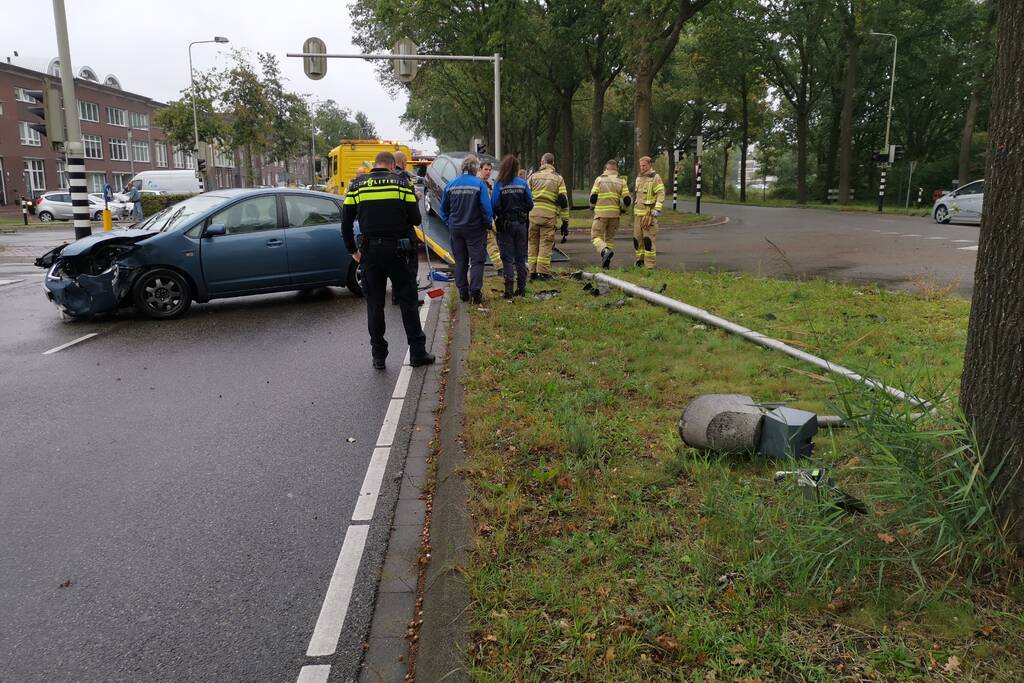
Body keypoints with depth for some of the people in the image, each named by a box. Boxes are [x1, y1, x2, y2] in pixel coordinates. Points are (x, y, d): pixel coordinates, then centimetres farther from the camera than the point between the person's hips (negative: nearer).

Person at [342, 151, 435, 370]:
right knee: (407, 301, 8)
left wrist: (353, 250, 11)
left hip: (370, 251, 2)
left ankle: (378, 356, 13)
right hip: (396, 249, -1)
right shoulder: (400, 183, 0)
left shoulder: (357, 185, 4)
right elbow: (415, 219, -2)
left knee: (374, 304, 9)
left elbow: (346, 222, 2)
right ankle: (417, 353, 11)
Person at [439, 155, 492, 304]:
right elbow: (486, 207, -14)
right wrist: (488, 224, -1)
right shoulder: (479, 184, -11)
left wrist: (449, 223, 15)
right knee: (477, 260, 4)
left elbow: (443, 209, 7)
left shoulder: (451, 185, 1)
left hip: (455, 229, 4)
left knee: (460, 261, 13)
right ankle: (475, 292, -2)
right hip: (475, 229, -4)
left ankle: (463, 292, 16)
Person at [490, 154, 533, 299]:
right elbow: (530, 204, -1)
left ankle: (508, 290, -1)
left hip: (505, 225, -3)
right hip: (521, 224, 3)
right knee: (520, 257, 13)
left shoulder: (499, 185, -11)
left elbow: (494, 206, -13)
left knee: (507, 258, 3)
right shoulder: (523, 184, -4)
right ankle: (521, 288, 17)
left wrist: (494, 219, 5)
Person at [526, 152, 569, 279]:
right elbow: (563, 201, 4)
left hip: (532, 214, 2)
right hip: (549, 215, -1)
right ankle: (543, 272, 0)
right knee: (546, 244, 3)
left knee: (533, 243, 10)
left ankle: (533, 272, 10)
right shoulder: (558, 179, 9)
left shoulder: (533, 177, 11)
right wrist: (565, 221, 6)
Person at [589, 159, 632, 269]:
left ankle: (605, 251, -26)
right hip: (614, 214, 3)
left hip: (601, 213, -3)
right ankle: (606, 262, 12)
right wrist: (622, 209, 19)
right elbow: (627, 200, -1)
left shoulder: (599, 179, 1)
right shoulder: (621, 181, 6)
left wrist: (592, 206, 16)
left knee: (596, 236, 1)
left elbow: (593, 197, -4)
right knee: (610, 237, 15)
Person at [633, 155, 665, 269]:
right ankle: (640, 259, 20)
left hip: (649, 214, -7)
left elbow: (661, 194, -13)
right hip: (638, 213, 7)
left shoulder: (655, 178, -7)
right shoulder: (639, 178, 16)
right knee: (637, 237, 8)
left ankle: (650, 264, -4)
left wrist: (657, 210, -21)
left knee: (649, 238, -8)